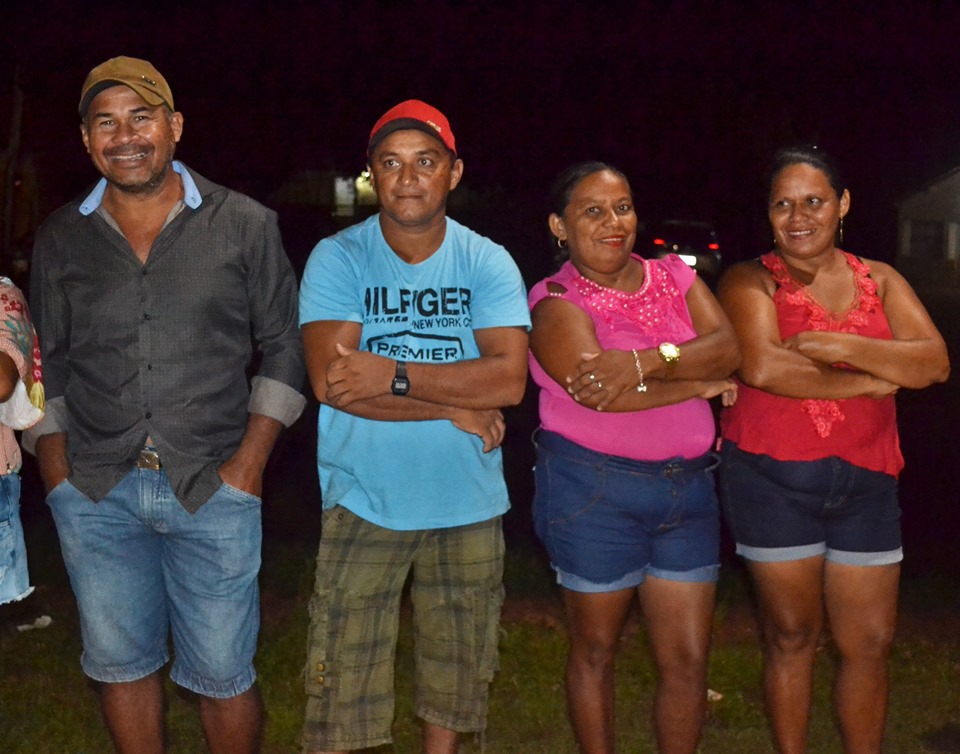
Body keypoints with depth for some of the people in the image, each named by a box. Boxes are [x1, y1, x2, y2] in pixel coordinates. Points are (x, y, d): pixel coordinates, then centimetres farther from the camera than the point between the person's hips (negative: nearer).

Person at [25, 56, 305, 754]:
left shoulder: (245, 225, 0)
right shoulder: (61, 238, 6)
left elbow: (283, 344, 3)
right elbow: (47, 363, 12)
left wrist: (250, 461, -5)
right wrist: (56, 472, 4)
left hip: (215, 489, -2)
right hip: (96, 492, 2)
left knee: (224, 676, 4)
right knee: (122, 664, 13)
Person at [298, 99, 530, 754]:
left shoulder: (488, 262, -1)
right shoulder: (337, 258, -6)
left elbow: (509, 379, -14)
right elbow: (330, 382, -17)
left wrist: (394, 375, -20)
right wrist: (454, 407, -15)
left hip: (468, 504, 2)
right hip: (363, 502, -2)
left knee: (457, 665, 15)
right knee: (343, 676, 2)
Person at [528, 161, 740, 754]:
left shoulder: (675, 277, 8)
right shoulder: (559, 302, -6)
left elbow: (728, 349, -7)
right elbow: (599, 392, -22)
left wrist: (646, 361, -24)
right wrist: (702, 383, -11)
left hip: (689, 490, 4)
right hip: (596, 492, -4)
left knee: (688, 660, 7)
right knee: (596, 650, 11)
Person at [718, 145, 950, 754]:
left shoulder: (880, 281, 10)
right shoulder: (750, 282, -1)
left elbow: (933, 362, -4)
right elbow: (763, 367, -20)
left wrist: (843, 346, -17)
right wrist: (869, 382, -12)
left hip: (865, 481, 4)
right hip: (772, 477, -3)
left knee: (871, 642, 7)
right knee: (792, 634, 6)